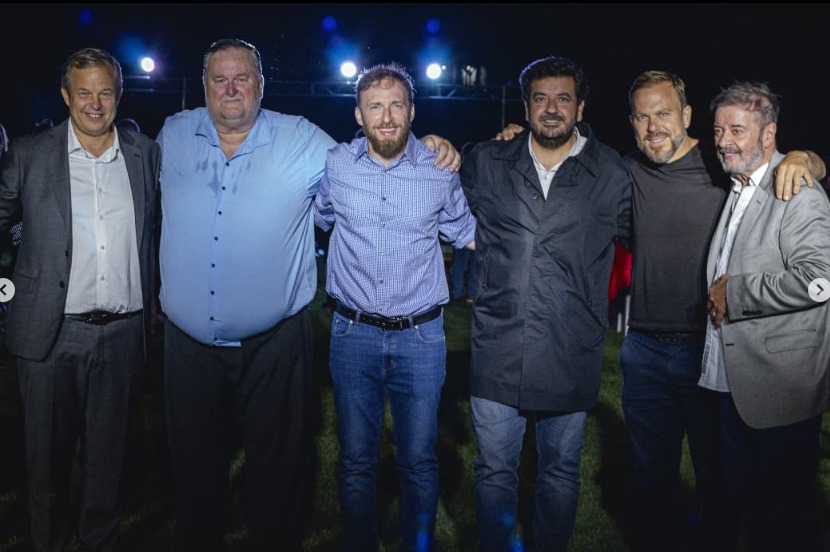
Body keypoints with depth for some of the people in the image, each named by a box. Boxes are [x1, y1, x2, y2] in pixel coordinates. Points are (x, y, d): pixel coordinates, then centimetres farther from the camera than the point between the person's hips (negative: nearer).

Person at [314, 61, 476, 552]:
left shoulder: (440, 169, -1)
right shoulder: (334, 166, 1)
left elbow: (467, 231, 15)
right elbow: (317, 219, 20)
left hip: (421, 336, 0)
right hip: (353, 332, 1)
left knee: (420, 460, 9)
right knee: (356, 459, 12)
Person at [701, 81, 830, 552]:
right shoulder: (736, 190, 14)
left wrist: (734, 292, -19)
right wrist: (717, 295, 7)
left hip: (781, 386, -8)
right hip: (734, 377, 8)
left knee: (788, 508, 5)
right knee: (745, 493, 19)